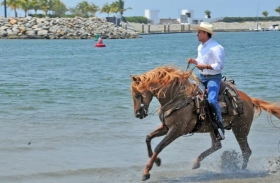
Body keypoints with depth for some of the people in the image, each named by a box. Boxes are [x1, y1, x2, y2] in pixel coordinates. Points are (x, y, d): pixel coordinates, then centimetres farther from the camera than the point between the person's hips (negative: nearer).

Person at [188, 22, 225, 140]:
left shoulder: (216, 48, -16)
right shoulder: (200, 47, 11)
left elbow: (219, 65, -20)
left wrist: (205, 66, -24)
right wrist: (194, 61, 4)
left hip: (213, 78, -9)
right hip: (201, 77, 9)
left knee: (212, 100, -27)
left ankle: (220, 128, -22)